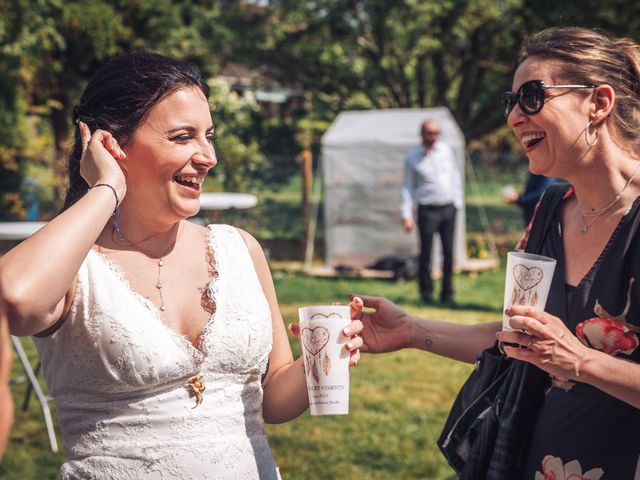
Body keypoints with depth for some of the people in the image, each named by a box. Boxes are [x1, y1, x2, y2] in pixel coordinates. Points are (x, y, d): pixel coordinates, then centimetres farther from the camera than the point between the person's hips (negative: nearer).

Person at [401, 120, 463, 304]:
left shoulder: (446, 149, 9)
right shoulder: (412, 157, 0)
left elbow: (455, 175, 18)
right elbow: (407, 187, 2)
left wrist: (458, 201, 12)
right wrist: (407, 215, -4)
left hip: (448, 208, 3)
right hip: (428, 210, -3)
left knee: (448, 252, 4)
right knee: (426, 252, -3)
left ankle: (447, 293, 13)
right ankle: (426, 293, 8)